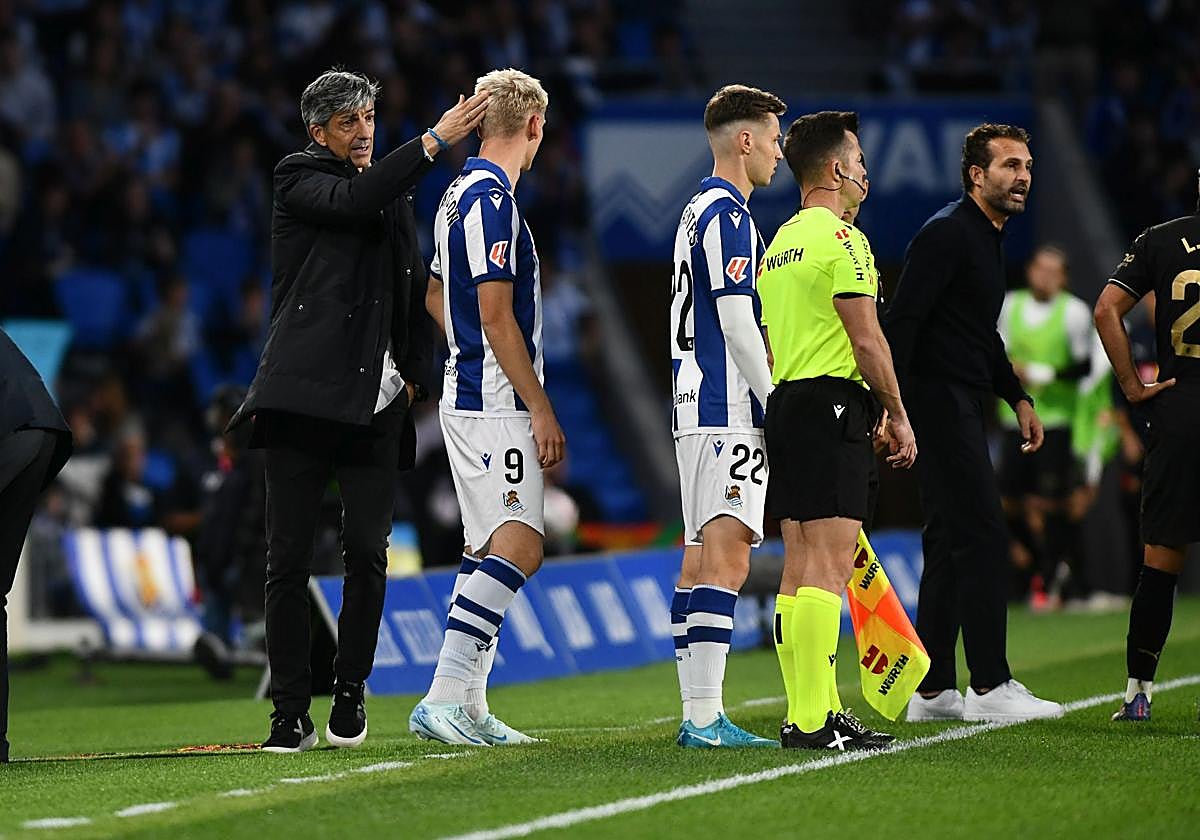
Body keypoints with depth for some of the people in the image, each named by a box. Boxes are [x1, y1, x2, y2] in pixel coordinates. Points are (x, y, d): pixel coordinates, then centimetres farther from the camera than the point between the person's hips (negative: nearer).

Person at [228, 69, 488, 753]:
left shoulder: (395, 195, 19)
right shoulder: (300, 182, 2)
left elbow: (415, 291, 24)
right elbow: (353, 202, -19)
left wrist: (416, 371, 10)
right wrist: (435, 140, -21)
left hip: (377, 398, 4)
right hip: (305, 391, -4)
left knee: (368, 550, -2)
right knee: (290, 558, -4)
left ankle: (351, 691, 14)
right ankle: (293, 712, 0)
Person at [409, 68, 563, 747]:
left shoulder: (460, 194, 16)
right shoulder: (493, 200, -14)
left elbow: (438, 295, 29)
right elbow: (497, 316, -18)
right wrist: (542, 408, -16)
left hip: (471, 397, 10)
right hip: (496, 404, -10)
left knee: (487, 550, 10)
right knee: (518, 545, -16)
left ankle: (468, 706, 10)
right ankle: (445, 697, -21)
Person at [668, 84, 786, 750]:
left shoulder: (700, 212, 20)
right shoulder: (727, 215, -11)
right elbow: (738, 323, -17)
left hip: (697, 409, 11)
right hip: (728, 411, -11)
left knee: (700, 561, 9)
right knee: (727, 560, -15)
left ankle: (697, 713, 10)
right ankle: (705, 717, -20)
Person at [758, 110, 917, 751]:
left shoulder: (779, 243, 19)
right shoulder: (840, 238, -9)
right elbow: (867, 341, -13)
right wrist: (898, 415, -4)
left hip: (783, 407, 10)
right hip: (833, 405, -10)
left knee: (799, 569, 8)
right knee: (828, 568, -12)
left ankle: (813, 712, 10)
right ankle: (813, 719, -18)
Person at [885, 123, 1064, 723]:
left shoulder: (988, 238, 19)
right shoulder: (947, 233, -12)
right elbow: (901, 321, -19)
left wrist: (1017, 398, 25)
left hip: (962, 403, 11)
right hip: (940, 400, -11)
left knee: (948, 545, 10)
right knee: (982, 537, -12)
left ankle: (932, 691, 13)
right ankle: (989, 686, -11)